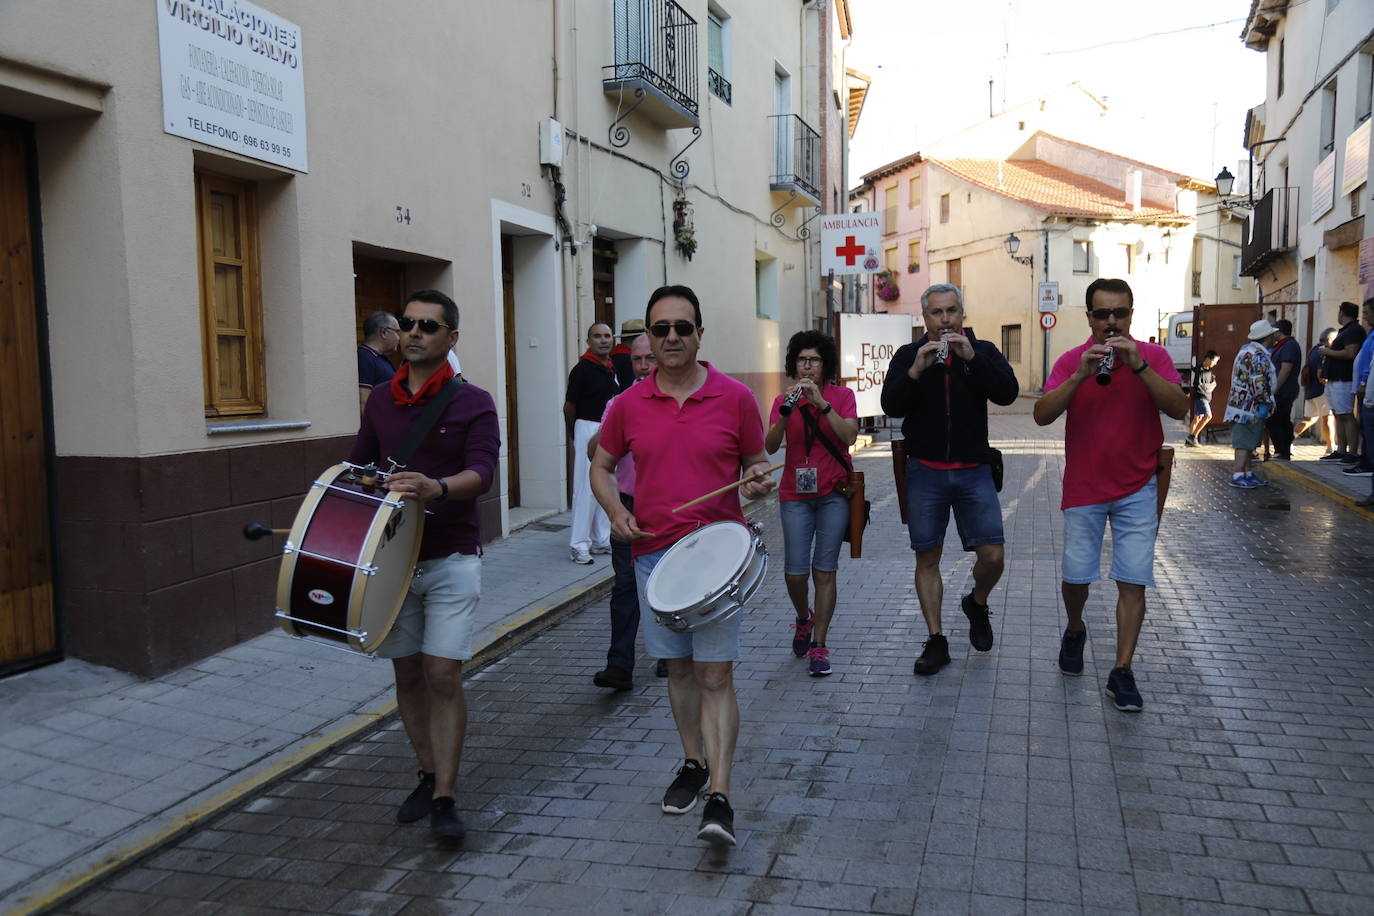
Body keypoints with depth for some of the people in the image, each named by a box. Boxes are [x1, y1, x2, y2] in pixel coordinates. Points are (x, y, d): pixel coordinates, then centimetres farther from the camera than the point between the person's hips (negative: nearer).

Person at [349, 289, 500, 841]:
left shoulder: (472, 402, -6)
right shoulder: (381, 401, 9)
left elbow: (481, 473, -19)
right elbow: (357, 466, 17)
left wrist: (436, 488, -39)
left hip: (451, 559, -4)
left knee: (443, 676, -7)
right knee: (407, 674, 11)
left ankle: (445, 798, 3)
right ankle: (428, 776, 28)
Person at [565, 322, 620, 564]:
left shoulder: (611, 369, 12)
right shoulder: (582, 369, -10)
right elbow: (569, 407, -5)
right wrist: (574, 437, 5)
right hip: (588, 429, -8)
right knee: (586, 487, -7)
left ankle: (601, 541, 22)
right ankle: (579, 544, -1)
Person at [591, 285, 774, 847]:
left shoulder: (734, 398, -3)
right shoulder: (629, 405, 2)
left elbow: (756, 465, 8)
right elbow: (602, 467, 14)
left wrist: (758, 483, -15)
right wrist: (616, 512, -4)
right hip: (654, 552, 3)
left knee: (716, 675, -5)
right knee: (679, 668, 15)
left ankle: (719, 799, -2)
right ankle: (694, 763, 34)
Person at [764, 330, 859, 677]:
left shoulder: (842, 396, 2)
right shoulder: (783, 400, 6)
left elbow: (849, 436, -14)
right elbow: (770, 446, -8)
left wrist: (822, 403, -22)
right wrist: (786, 412, -23)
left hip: (834, 492, -1)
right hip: (796, 494, 1)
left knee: (825, 571, -2)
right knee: (795, 571, -4)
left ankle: (819, 646, 8)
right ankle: (804, 619, 27)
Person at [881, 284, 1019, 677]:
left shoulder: (982, 351, 5)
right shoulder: (908, 355, 4)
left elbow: (1008, 393, -11)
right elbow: (891, 406, -8)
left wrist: (970, 357, -21)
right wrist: (917, 369, -22)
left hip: (973, 471, 0)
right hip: (925, 472, 0)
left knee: (993, 556, -4)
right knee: (927, 558, 3)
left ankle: (976, 604, 28)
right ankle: (935, 641, 13)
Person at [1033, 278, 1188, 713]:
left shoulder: (1154, 356, -1)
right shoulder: (1071, 361, 0)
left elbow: (1179, 408, -15)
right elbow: (1043, 415, -12)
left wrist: (1138, 366, -25)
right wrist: (1080, 375, -24)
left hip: (1137, 489, 0)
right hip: (1083, 489, 1)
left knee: (1133, 581, -2)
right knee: (1076, 576, 5)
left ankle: (1122, 672, 5)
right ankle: (1075, 631, 36)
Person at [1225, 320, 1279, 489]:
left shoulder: (1247, 350, 15)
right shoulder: (1258, 356, -18)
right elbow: (1258, 385, -24)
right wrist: (1268, 401, -10)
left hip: (1242, 406, 10)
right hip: (1249, 407, -10)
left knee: (1247, 443, 14)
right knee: (1244, 443, -8)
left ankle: (1247, 473, 20)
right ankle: (1237, 476, -7)